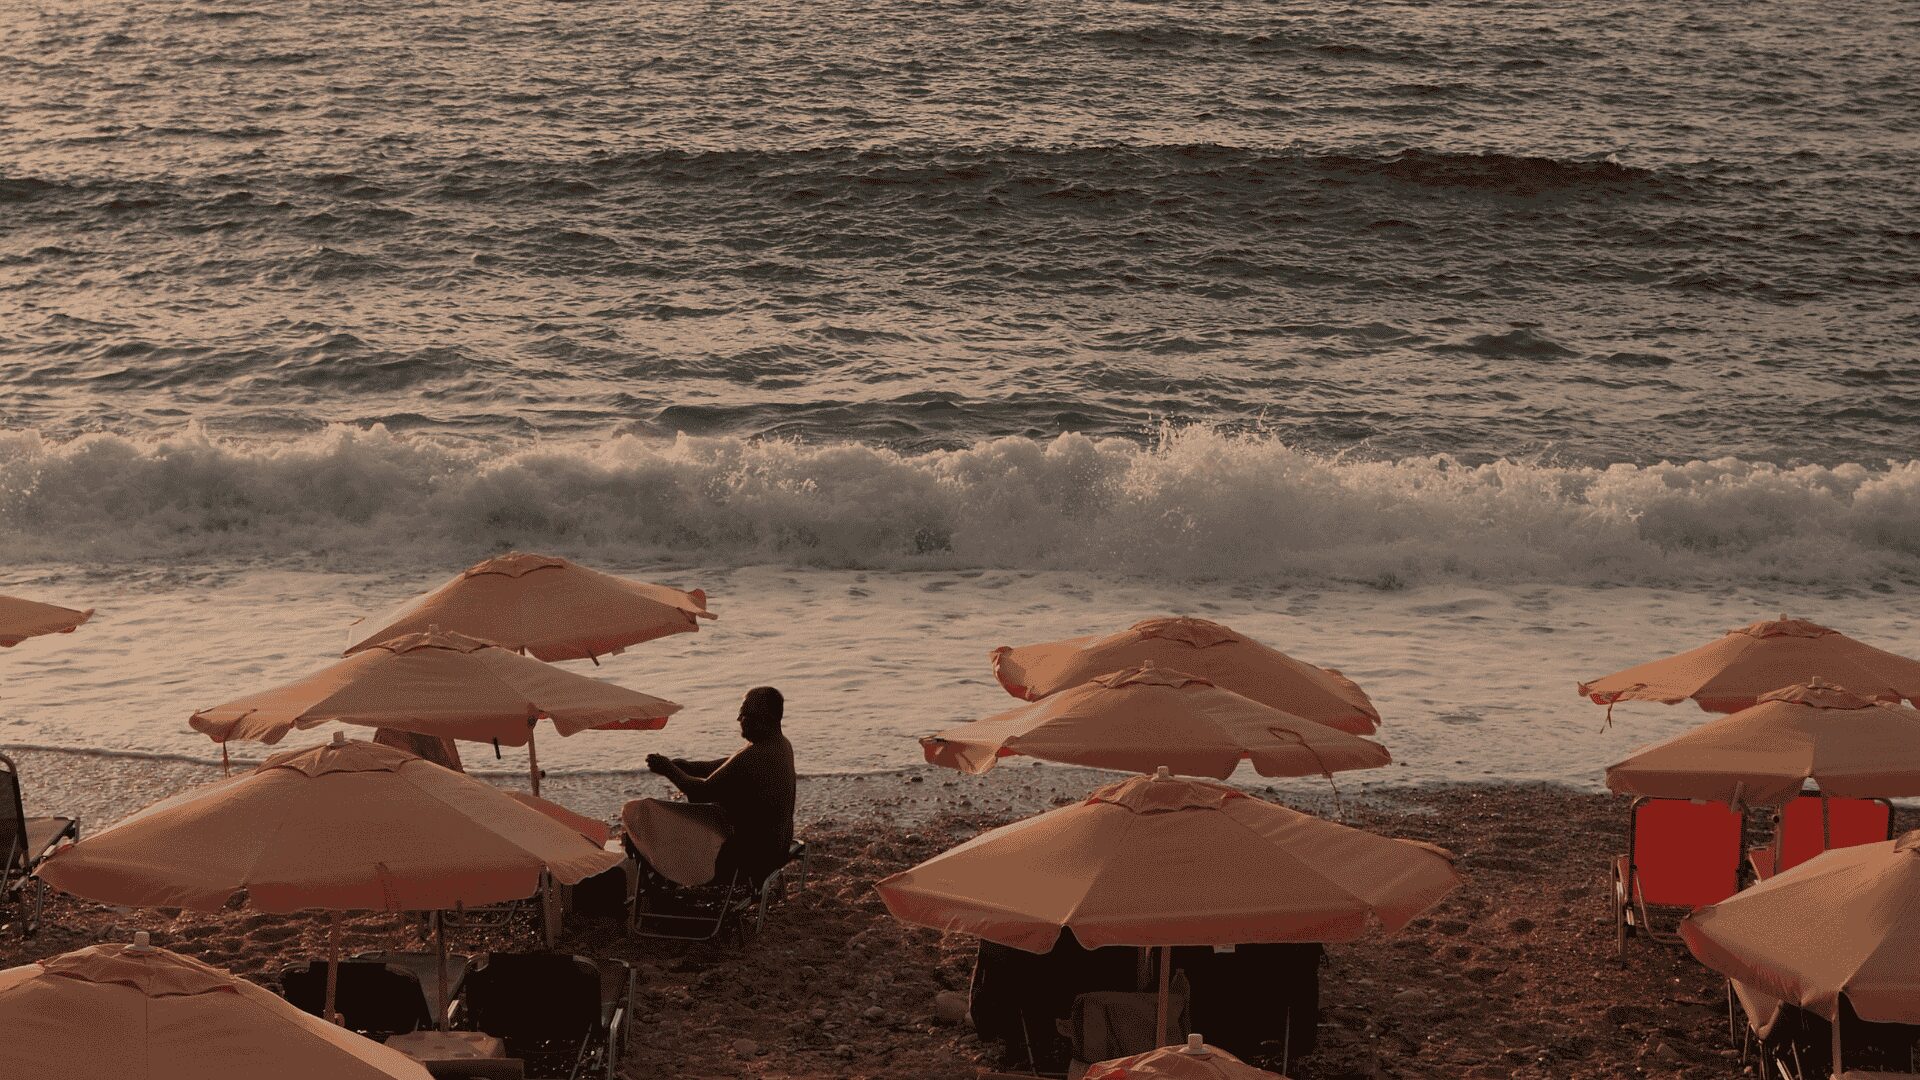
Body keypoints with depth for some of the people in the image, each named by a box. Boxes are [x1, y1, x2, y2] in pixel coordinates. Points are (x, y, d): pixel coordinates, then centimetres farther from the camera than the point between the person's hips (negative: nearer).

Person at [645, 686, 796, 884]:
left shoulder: (753, 757, -28)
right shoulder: (781, 745, 4)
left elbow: (705, 791, -22)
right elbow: (725, 766, 12)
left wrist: (670, 770, -9)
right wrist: (685, 766, 0)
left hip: (754, 856, -10)